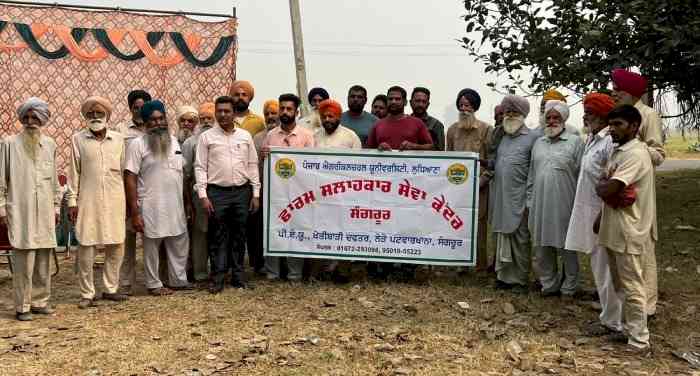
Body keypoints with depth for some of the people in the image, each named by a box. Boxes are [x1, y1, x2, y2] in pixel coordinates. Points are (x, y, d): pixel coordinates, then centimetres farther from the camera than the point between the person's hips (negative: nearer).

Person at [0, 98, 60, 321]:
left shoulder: (49, 144, 9)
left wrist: (56, 206, 15)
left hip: (45, 212, 4)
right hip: (21, 212, -4)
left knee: (44, 259, 7)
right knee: (24, 260, -4)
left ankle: (39, 301, 19)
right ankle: (22, 307, 6)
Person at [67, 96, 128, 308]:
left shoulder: (118, 139, 8)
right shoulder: (78, 140, 4)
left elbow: (124, 171, 10)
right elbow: (74, 172, 4)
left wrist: (129, 199, 8)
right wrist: (72, 201, 1)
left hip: (115, 200, 2)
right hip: (88, 201, -2)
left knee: (116, 246, 3)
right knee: (86, 247, -1)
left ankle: (110, 288, 17)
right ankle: (87, 293, 9)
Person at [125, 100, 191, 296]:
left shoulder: (174, 141, 10)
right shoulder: (137, 144, -8)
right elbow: (130, 178, -12)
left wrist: (187, 200, 13)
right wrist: (135, 212, -16)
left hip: (175, 206, 6)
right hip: (151, 207, -6)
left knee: (180, 243, 14)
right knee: (152, 246, 5)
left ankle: (178, 280, 29)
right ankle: (154, 284, 19)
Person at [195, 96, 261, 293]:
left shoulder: (245, 136, 9)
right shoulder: (207, 137, 3)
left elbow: (252, 165, 10)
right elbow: (200, 167, 1)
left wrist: (256, 193, 5)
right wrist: (203, 195, -7)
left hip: (242, 191, 2)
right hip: (217, 192, -2)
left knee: (239, 235, 8)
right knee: (218, 237, 1)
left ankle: (238, 275, 17)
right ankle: (218, 277, 7)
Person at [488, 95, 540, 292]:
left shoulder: (533, 137, -2)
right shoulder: (501, 136, 16)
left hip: (519, 197, -5)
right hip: (500, 195, 5)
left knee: (520, 238, 1)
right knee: (501, 235, 10)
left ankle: (520, 279, 9)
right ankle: (504, 275, 19)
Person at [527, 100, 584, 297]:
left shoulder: (575, 142, -1)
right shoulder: (539, 142, 15)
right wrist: (530, 202, 12)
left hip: (565, 205, -5)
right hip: (541, 205, 5)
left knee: (567, 248, 5)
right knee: (542, 247, 10)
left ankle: (569, 288, 17)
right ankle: (549, 284, 24)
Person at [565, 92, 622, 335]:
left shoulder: (610, 142, -18)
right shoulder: (592, 140, 12)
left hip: (603, 214, -9)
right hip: (589, 212, 10)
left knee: (605, 268, 0)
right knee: (598, 265, 18)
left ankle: (611, 322, 11)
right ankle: (607, 308, 32)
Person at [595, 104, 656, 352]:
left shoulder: (635, 154, -19)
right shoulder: (619, 151, 13)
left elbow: (607, 190, -27)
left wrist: (599, 186, -5)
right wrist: (601, 218, 17)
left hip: (629, 232, -10)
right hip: (613, 229, 10)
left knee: (632, 287, -2)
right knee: (620, 285, 18)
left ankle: (639, 341, 7)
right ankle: (627, 330, 30)